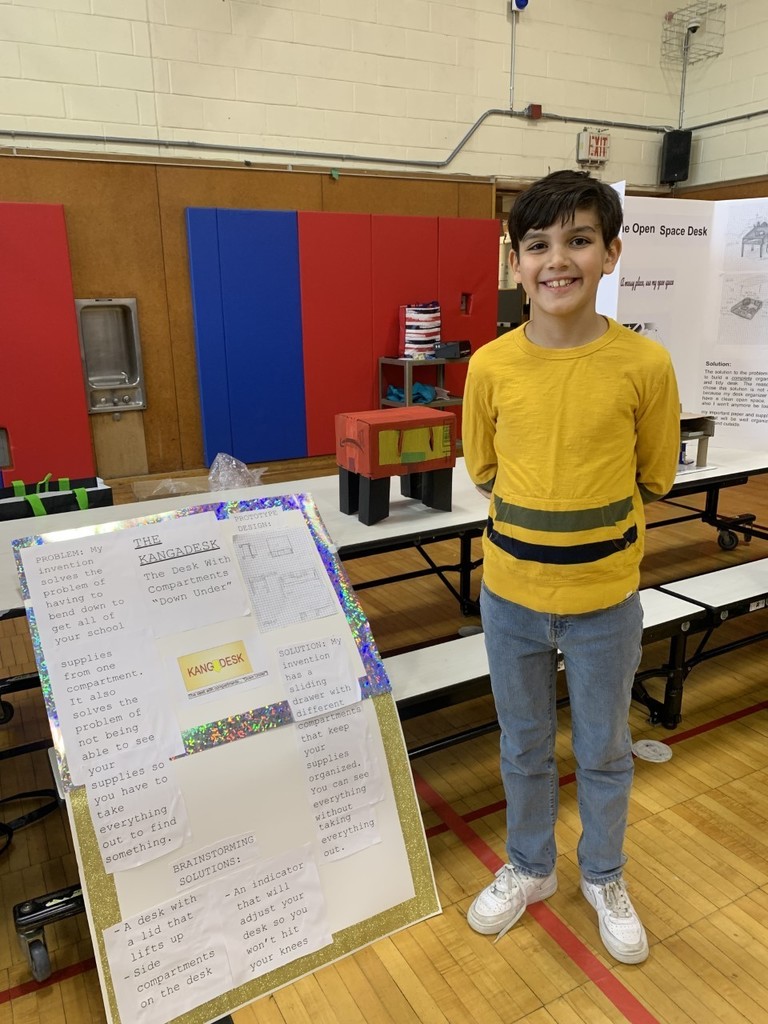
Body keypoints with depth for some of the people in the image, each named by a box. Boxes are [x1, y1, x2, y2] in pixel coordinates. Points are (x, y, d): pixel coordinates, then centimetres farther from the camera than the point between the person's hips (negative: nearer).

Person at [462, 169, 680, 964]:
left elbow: (654, 478, 1)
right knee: (524, 746, 21)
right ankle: (529, 868, 47)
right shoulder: (490, 366, -10)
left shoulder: (645, 365, -13)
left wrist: (590, 525, 5)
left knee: (603, 751, 19)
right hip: (511, 592, 1)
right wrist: (535, 520, 5)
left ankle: (603, 878, 47)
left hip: (605, 598, -1)